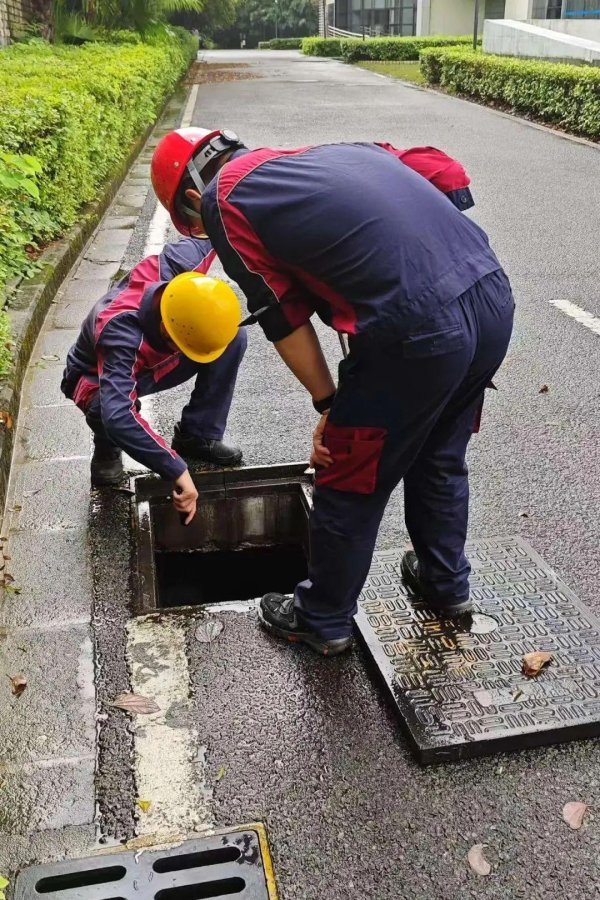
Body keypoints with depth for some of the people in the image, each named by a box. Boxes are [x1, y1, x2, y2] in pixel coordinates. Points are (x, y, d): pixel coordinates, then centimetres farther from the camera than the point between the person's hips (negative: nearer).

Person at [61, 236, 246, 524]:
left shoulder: (174, 264, -32)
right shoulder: (119, 333, -46)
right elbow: (117, 416, -58)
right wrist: (178, 471, -60)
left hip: (152, 361, 5)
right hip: (98, 379, -5)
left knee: (234, 337, -17)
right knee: (109, 407, -41)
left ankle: (198, 436, -4)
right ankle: (107, 449, -3)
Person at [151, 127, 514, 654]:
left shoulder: (222, 199, 5)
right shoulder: (321, 153, 24)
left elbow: (284, 317, 4)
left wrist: (329, 405, 15)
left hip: (419, 333, -8)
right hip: (495, 296, 8)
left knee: (350, 489, 14)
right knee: (441, 460, 29)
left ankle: (323, 621, 34)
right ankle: (447, 583, 48)